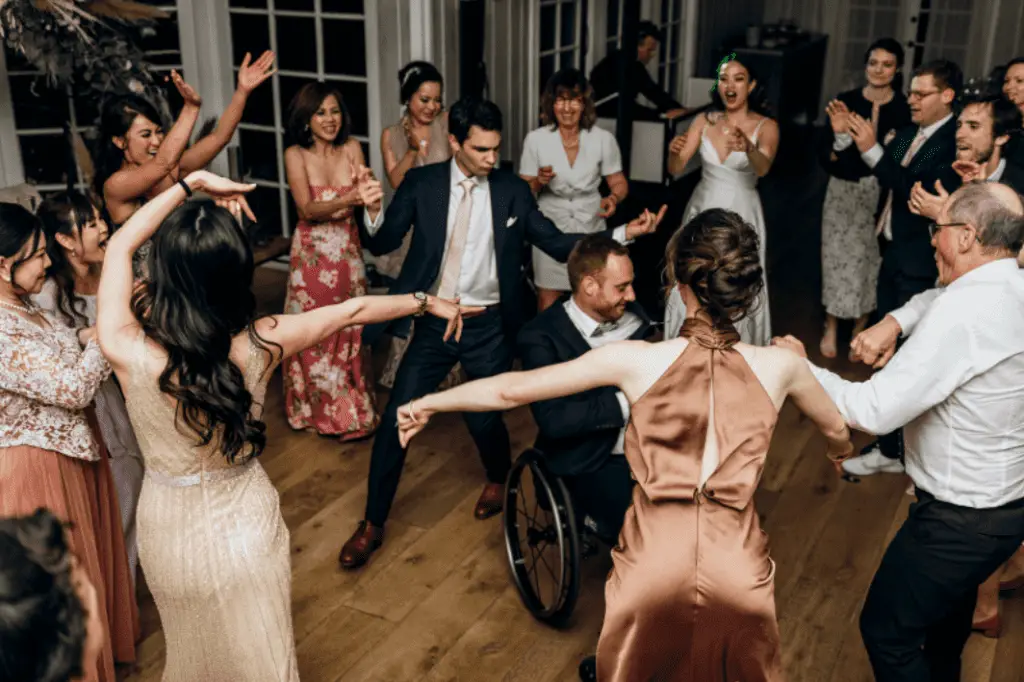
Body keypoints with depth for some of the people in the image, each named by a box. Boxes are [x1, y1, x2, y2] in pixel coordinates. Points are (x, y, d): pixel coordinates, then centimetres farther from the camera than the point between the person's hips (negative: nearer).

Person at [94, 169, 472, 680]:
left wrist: (191, 182, -10)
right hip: (246, 527, 0)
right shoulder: (257, 345, -24)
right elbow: (353, 310, -6)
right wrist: (428, 302, 8)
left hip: (171, 532, 0)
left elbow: (119, 247, -11)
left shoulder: (128, 352, -28)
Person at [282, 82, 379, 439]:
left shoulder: (352, 148, -1)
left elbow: (364, 198, -7)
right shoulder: (296, 155, -8)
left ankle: (354, 408, 25)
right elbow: (308, 209, -18)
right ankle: (316, 408, 24)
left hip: (348, 253, 2)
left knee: (351, 331, 8)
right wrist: (347, 200, -35)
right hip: (311, 255, -2)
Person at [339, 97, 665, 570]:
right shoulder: (421, 183, -3)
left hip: (489, 327, 0)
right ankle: (372, 525, 17)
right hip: (435, 319, 0)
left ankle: (498, 479, 43)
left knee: (483, 419, 5)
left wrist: (622, 233, -11)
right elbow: (383, 244, -3)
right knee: (396, 417, -1)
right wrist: (373, 210, -25)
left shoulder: (513, 190, -1)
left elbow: (556, 243, -1)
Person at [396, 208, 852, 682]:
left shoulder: (635, 360, -11)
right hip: (737, 570, 1)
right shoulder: (780, 366, -6)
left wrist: (427, 403, 12)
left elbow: (511, 390, -4)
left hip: (652, 564, -1)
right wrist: (839, 454, 41)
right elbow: (838, 433, 16)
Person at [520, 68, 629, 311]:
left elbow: (619, 182, 5)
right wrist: (538, 182, -19)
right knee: (548, 304, 0)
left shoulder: (603, 139, -4)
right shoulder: (535, 139, -5)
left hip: (590, 229, 1)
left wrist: (613, 198, -16)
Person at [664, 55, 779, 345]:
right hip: (702, 212, 3)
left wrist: (748, 148, -50)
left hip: (741, 216, -3)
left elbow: (763, 168, -27)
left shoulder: (765, 126, -8)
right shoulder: (704, 121, 2)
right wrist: (674, 152, -29)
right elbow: (675, 169, -6)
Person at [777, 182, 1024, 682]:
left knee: (886, 630, 6)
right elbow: (943, 295, 20)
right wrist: (895, 320, 0)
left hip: (962, 520, -10)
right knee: (950, 598, 34)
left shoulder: (962, 315, -30)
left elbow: (874, 410, -31)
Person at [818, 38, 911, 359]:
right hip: (844, 192, 0)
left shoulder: (905, 108, -7)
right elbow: (827, 161, -11)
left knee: (871, 260, 11)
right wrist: (839, 135, -30)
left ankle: (860, 329, 31)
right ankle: (831, 329, 26)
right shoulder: (845, 102, -7)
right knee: (838, 257, 8)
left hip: (883, 195, 0)